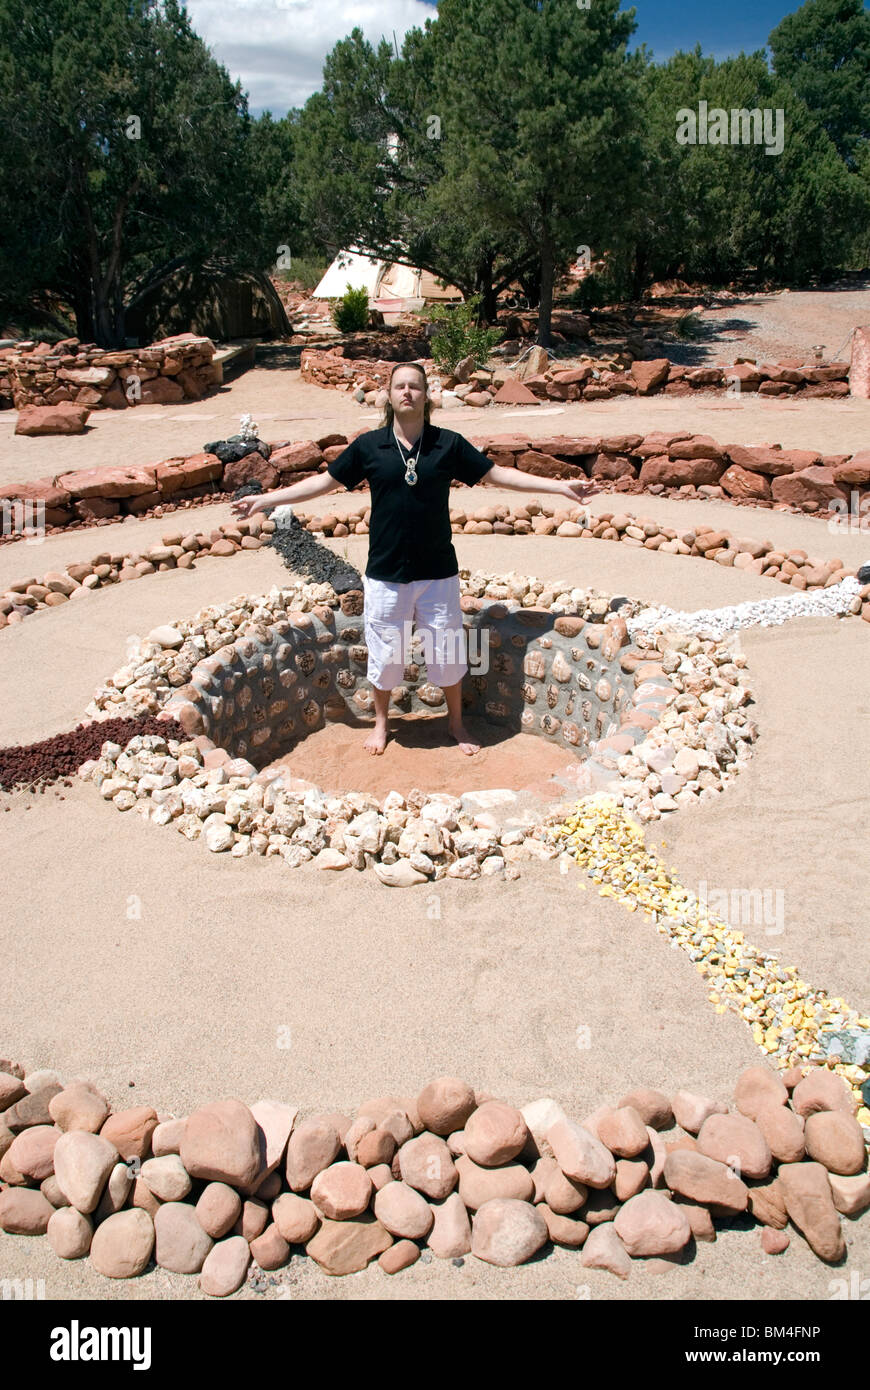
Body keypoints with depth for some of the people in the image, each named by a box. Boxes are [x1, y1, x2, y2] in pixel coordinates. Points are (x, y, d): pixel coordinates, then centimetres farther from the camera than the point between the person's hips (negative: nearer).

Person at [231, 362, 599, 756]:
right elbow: (325, 481, 6)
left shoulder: (448, 444, -2)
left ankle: (456, 722, 34)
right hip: (386, 572, 0)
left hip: (438, 571, 0)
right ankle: (380, 722, 36)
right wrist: (264, 499, 4)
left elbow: (496, 474, 4)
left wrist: (561, 486, 1)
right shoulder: (369, 445, -2)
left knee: (447, 650, 11)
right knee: (385, 652, 12)